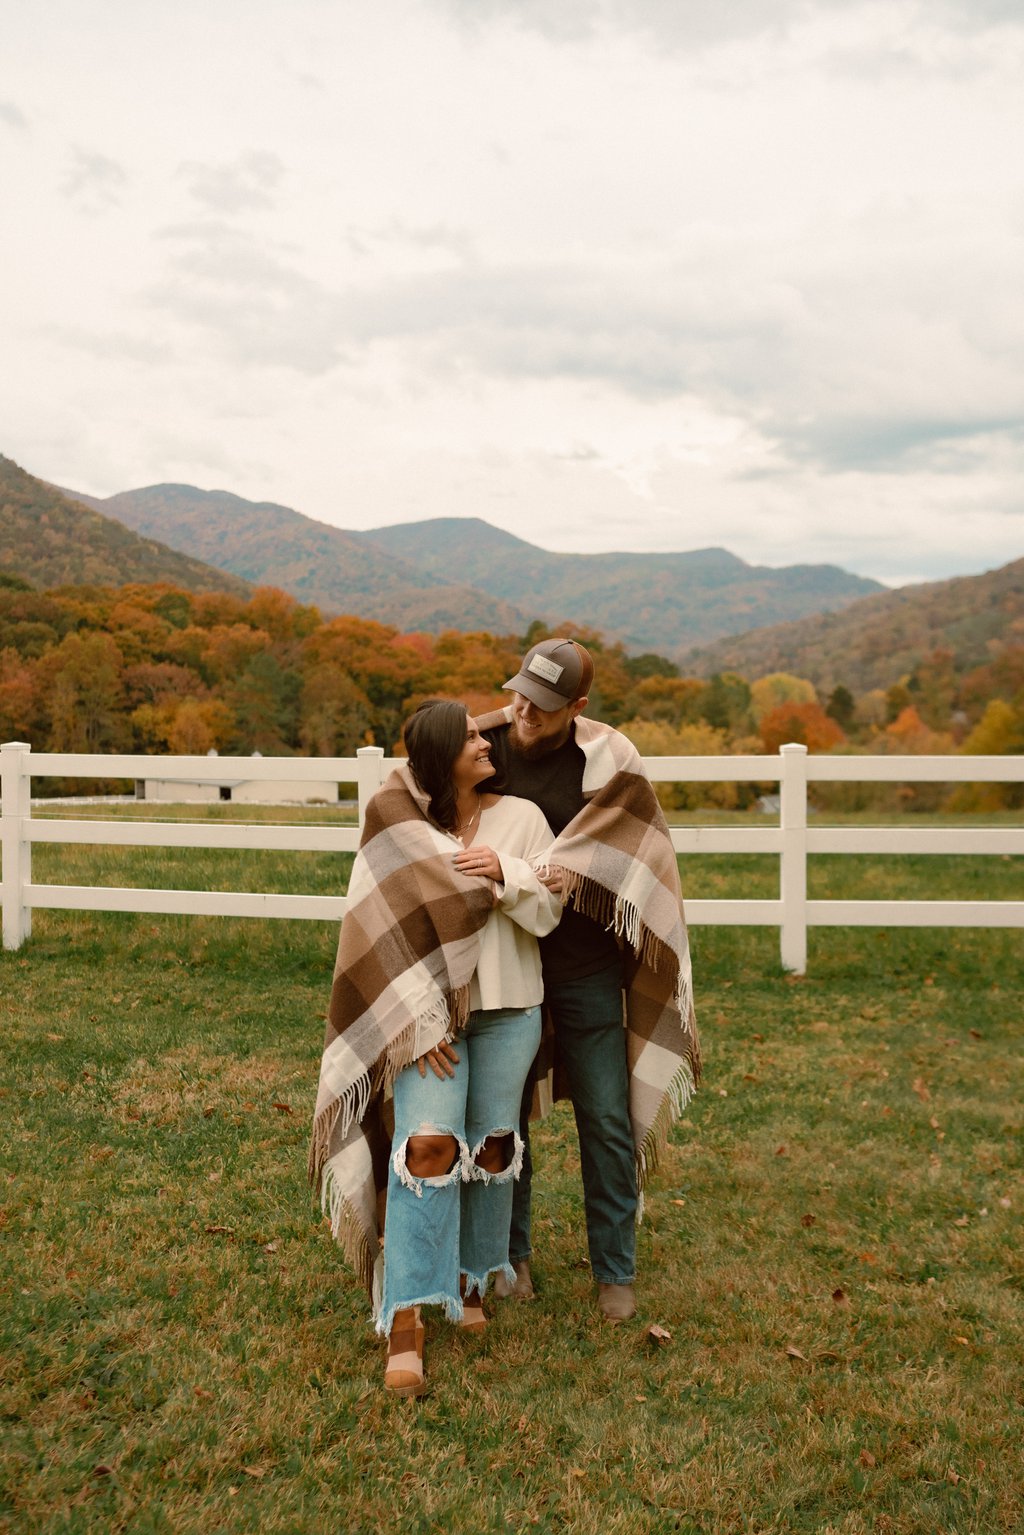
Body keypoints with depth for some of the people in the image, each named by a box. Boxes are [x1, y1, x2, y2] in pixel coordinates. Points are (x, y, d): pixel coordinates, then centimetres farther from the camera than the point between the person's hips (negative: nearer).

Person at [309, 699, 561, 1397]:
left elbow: (548, 914, 3)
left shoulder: (521, 817, 4)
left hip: (509, 1008, 3)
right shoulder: (398, 826, -3)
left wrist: (505, 873, -17)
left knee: (492, 1146, 9)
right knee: (428, 1144, -14)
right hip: (428, 1008, -3)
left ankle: (473, 1280, 30)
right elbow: (387, 931, -6)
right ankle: (405, 1324, -10)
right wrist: (417, 1019, -12)